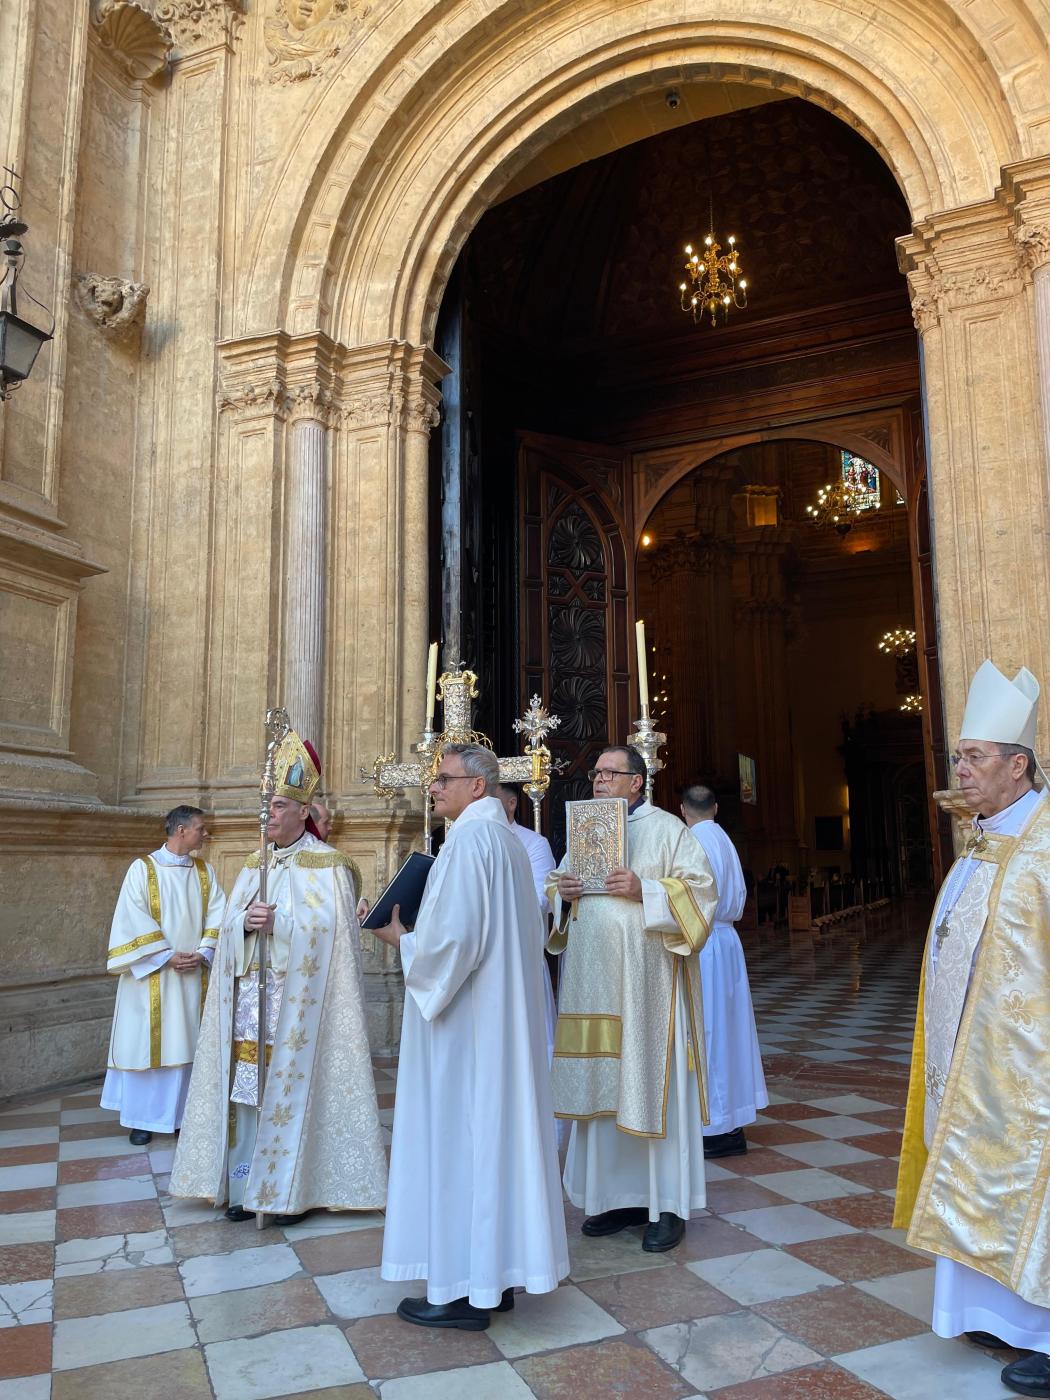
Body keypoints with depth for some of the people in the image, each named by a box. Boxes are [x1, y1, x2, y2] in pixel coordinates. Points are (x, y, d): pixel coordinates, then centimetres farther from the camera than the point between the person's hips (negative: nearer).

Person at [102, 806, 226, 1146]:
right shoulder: (143, 868, -5)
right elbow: (133, 919, -11)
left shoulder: (204, 871, 8)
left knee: (185, 1044, 8)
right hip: (152, 974, -3)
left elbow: (217, 914, 3)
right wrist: (167, 956, -16)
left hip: (193, 975, 4)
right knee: (147, 1042, 4)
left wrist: (203, 953, -12)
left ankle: (180, 1113, 19)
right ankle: (142, 1117, 17)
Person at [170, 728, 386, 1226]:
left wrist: (277, 924, -21)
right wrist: (246, 922, -12)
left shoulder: (326, 864, -5)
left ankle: (293, 1190, 9)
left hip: (297, 997, -6)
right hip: (250, 993, 6)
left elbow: (326, 928, -12)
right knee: (249, 1084, 7)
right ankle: (248, 1185, 19)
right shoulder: (255, 864, 14)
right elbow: (229, 924, 10)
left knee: (292, 1082, -3)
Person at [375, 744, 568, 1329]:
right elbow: (531, 931, 18)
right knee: (496, 1130, 15)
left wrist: (402, 938, -6)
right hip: (505, 1013, 10)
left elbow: (453, 936, -25)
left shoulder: (469, 838, -17)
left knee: (457, 1137, 1)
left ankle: (464, 1290, 12)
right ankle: (500, 1274, 26)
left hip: (464, 1020, -10)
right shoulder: (508, 839, 13)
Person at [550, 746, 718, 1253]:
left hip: (646, 979, -5)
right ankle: (618, 1195, 21)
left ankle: (668, 1204, 12)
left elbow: (701, 889, -10)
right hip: (594, 980, 5)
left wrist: (644, 890, -21)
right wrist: (563, 894, -3)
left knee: (651, 1082, 0)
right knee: (604, 1085, 8)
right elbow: (561, 899, 20)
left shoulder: (666, 829, -2)